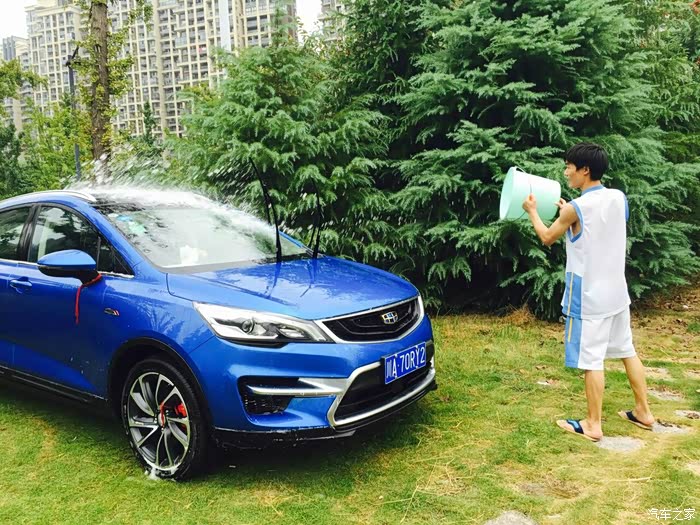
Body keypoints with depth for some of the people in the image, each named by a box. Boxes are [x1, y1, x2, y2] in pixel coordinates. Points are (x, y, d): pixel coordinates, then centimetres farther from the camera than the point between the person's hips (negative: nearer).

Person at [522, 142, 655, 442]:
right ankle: (643, 412, 29)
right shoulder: (619, 198, 1)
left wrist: (532, 211, 15)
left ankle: (593, 425, 10)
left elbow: (547, 238, 0)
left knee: (591, 360, 1)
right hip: (617, 292, 7)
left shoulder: (575, 209, -17)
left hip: (589, 297, -7)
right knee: (627, 351, 18)